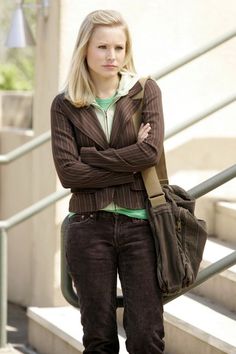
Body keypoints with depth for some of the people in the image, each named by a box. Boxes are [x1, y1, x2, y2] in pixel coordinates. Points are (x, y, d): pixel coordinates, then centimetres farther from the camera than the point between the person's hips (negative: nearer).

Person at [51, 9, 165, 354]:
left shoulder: (145, 91, 4)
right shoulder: (65, 105, 4)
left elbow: (151, 151, -10)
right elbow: (68, 172, -7)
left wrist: (90, 156, -7)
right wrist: (131, 164, -10)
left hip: (139, 223, 0)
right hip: (90, 227, 1)